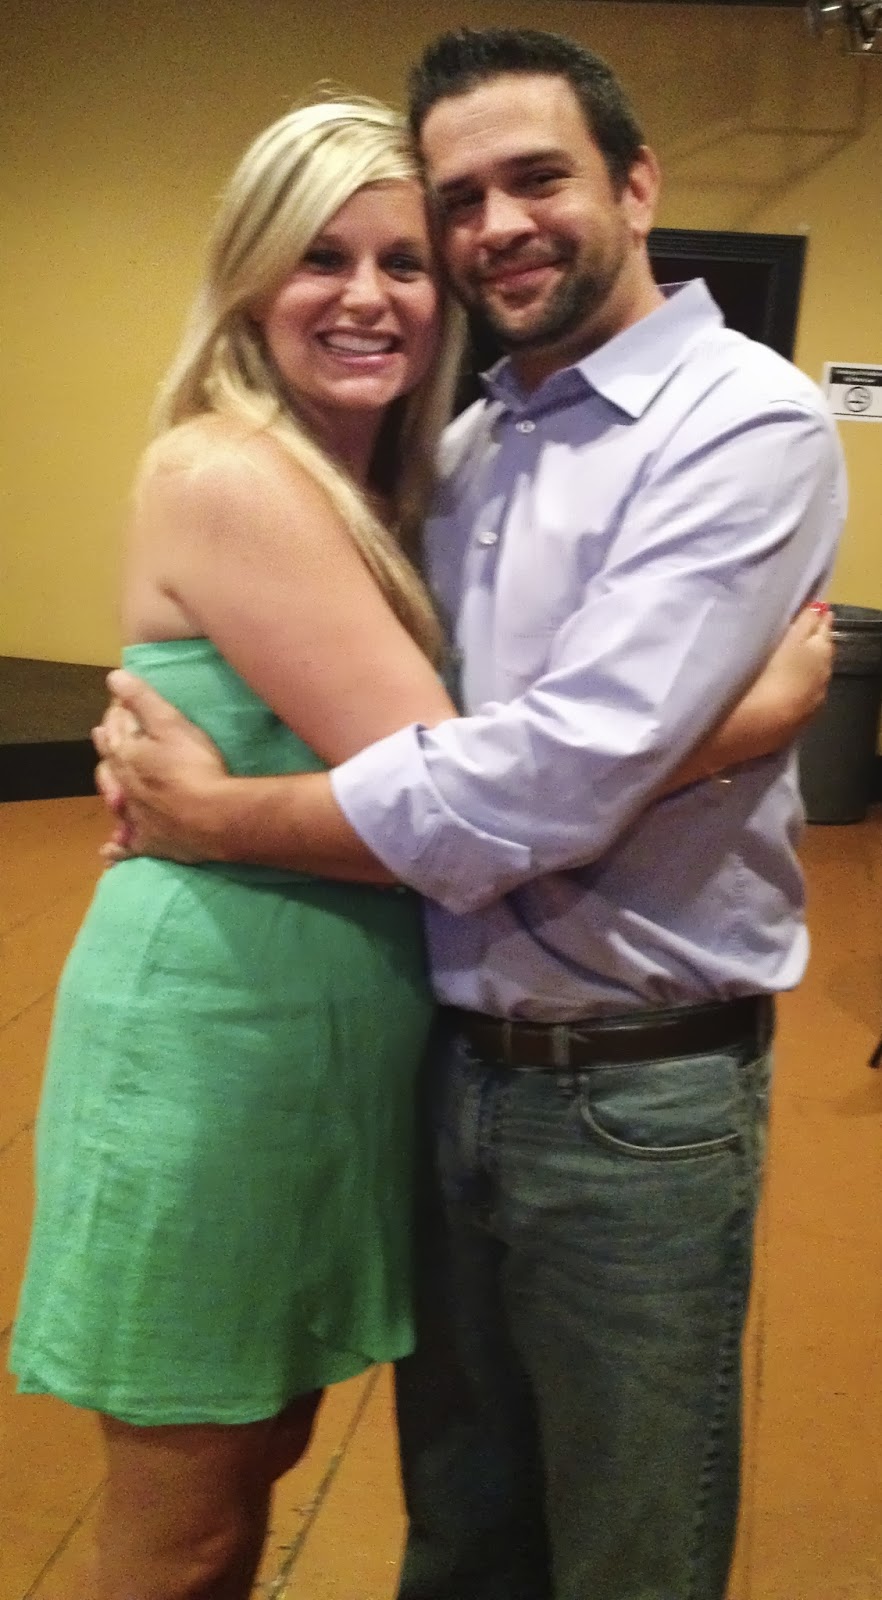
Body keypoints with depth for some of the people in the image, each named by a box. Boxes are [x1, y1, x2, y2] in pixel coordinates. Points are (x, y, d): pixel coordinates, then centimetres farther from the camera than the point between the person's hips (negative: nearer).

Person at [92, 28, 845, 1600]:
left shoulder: (746, 426, -15)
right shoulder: (465, 445, 9)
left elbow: (554, 781, -25)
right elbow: (354, 685, 13)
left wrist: (215, 815, -16)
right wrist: (165, 748, -5)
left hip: (635, 1096, -6)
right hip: (449, 1060, 6)